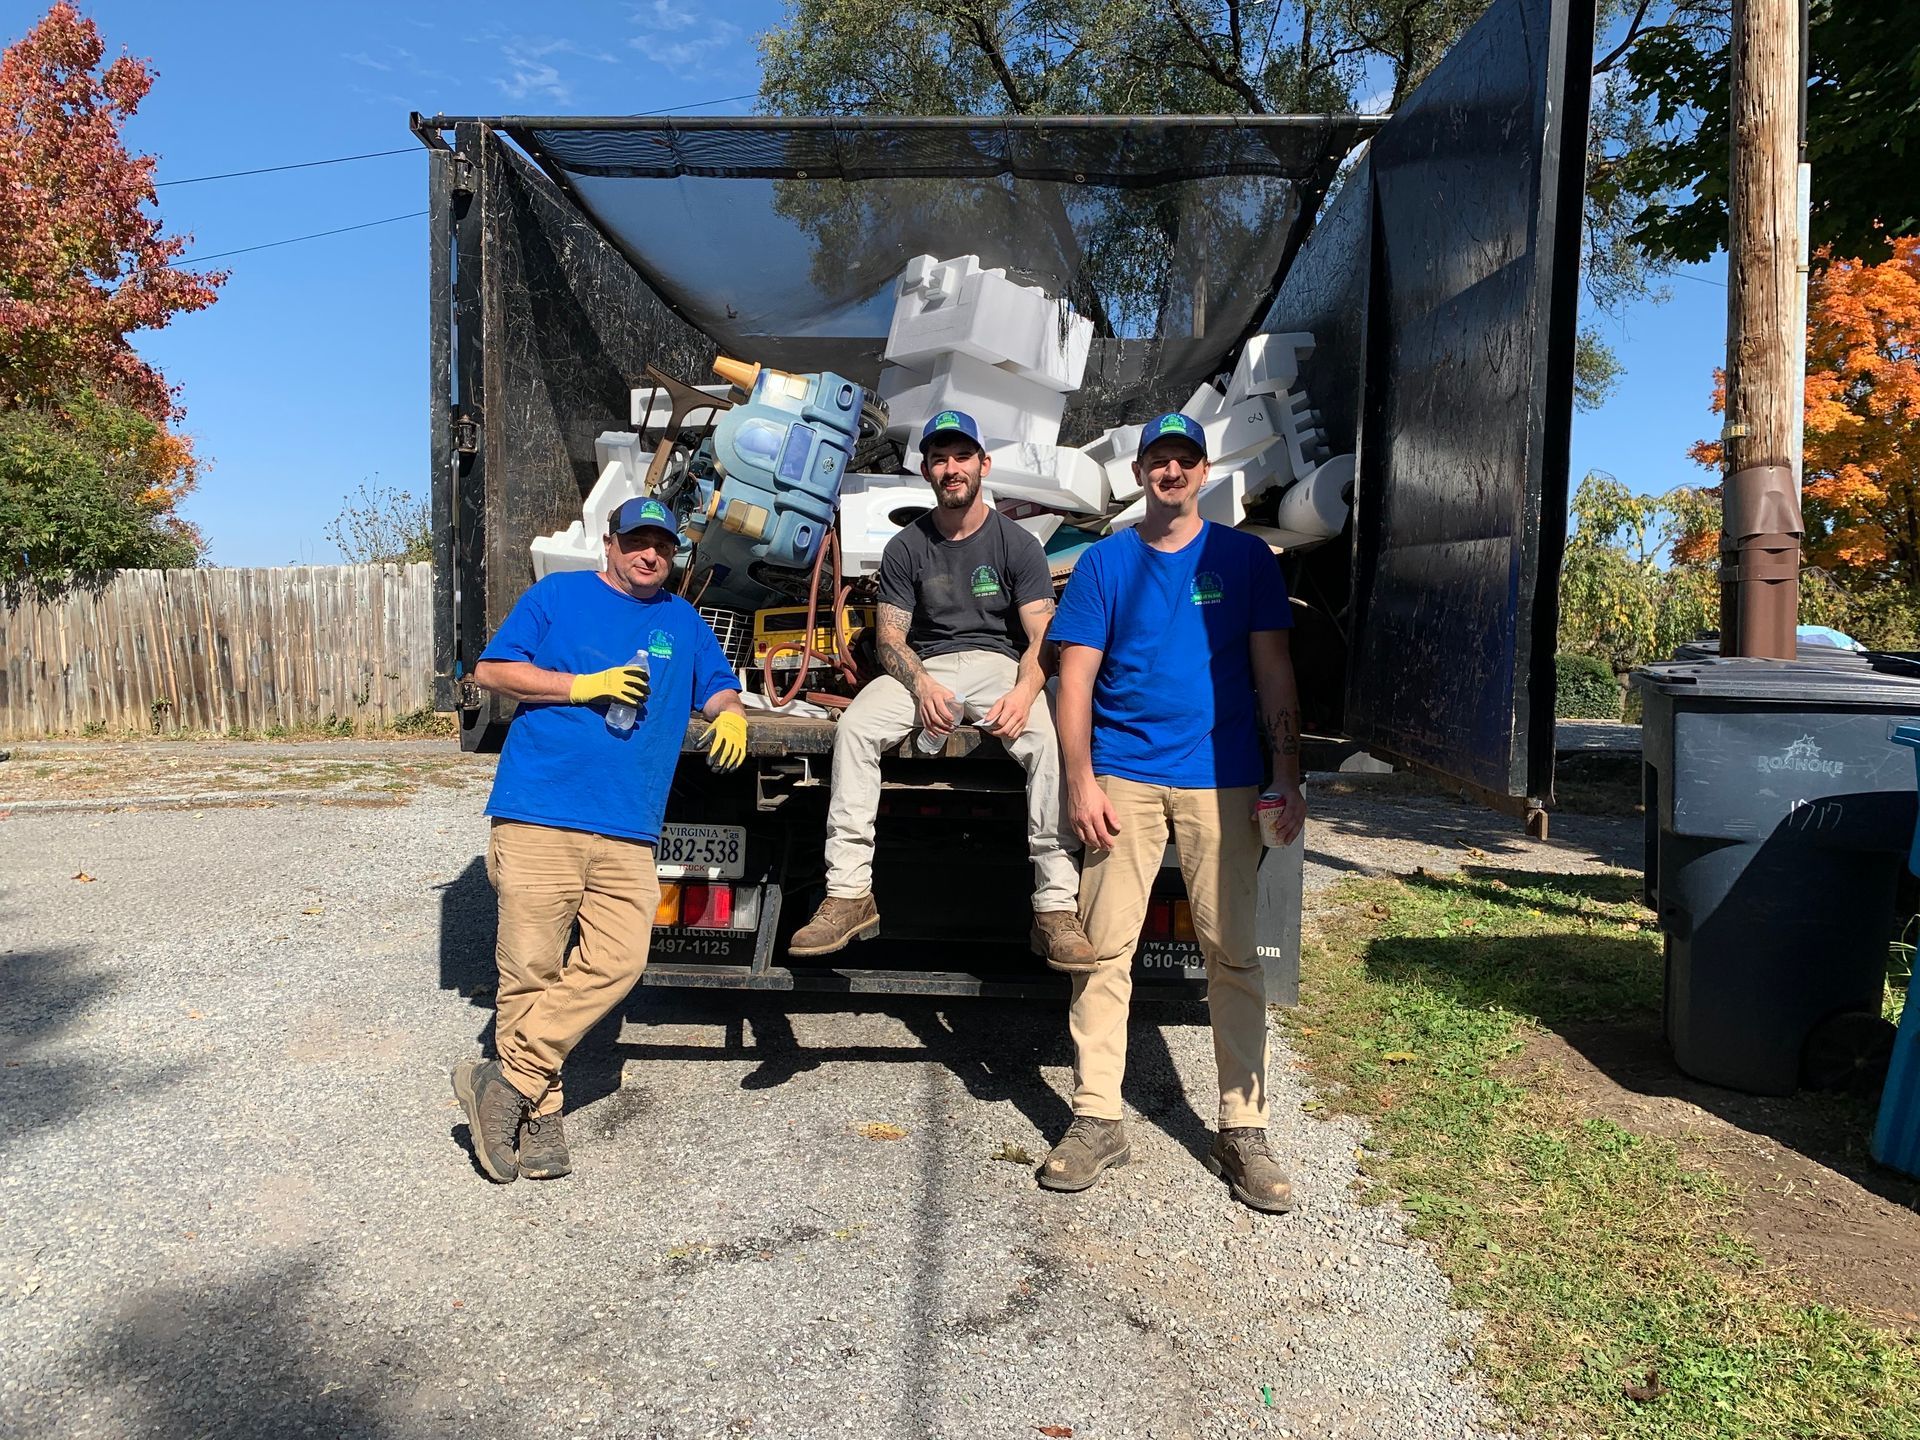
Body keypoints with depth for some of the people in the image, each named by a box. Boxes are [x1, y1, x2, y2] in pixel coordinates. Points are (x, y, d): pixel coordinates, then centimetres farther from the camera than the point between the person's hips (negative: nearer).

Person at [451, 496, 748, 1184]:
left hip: (628, 830, 4)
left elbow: (719, 688, 23)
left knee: (616, 964, -9)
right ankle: (539, 1116, 9)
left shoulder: (683, 622, 20)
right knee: (531, 969, -4)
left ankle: (507, 1080, 2)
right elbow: (490, 670, 5)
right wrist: (584, 686, -6)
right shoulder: (558, 594, 8)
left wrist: (730, 713, -1)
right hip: (538, 816, -3)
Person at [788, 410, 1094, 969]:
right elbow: (890, 638, 3)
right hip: (924, 666, 2)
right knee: (854, 726, -28)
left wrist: (1024, 691, -27)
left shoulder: (1017, 544, 4)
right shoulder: (906, 549, 8)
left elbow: (1043, 639, -4)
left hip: (999, 662, -1)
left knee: (1050, 739, -34)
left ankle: (1056, 907, -33)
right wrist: (921, 686, -20)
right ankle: (848, 894, -26)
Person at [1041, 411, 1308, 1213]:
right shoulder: (1104, 562, 9)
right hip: (1124, 777, 0)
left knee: (1233, 953, 2)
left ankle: (1242, 1130, 12)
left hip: (1220, 779, 0)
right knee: (1104, 946, 0)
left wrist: (1288, 778, -3)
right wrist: (1081, 782, -7)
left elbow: (1274, 674, 6)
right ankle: (1096, 1121, 11)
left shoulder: (1245, 557, 9)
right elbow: (1076, 678, 4)